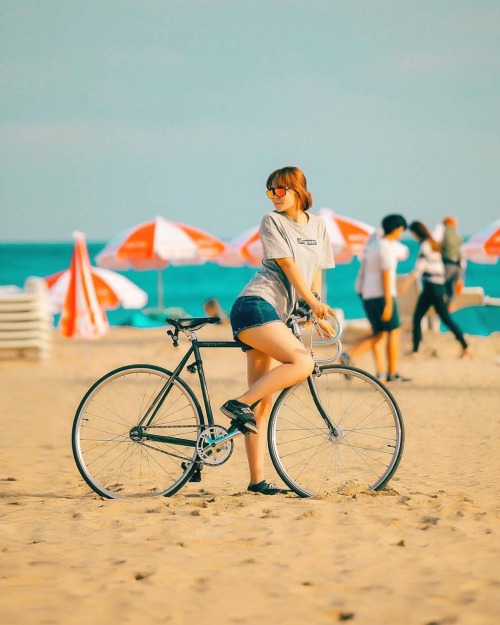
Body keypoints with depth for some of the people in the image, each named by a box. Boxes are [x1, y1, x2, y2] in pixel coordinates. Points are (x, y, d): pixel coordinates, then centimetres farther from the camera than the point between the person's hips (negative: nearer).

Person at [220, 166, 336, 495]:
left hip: (276, 313, 7)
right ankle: (240, 403, -21)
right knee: (303, 362, -27)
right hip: (255, 306, -7)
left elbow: (316, 271, 20)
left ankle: (258, 479, 0)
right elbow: (288, 265, -9)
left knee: (264, 402, 2)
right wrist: (314, 303, -14)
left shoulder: (318, 226, 17)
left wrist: (317, 314, 10)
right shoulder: (272, 221, -2)